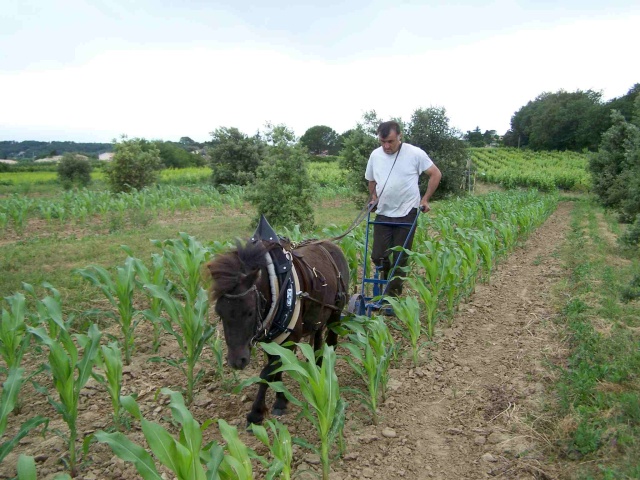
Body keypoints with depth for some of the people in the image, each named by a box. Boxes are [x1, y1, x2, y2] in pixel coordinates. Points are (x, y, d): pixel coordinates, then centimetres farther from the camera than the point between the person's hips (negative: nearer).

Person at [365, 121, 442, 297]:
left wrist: (425, 199, -7)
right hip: (383, 214, 4)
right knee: (377, 255, 2)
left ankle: (393, 297, 16)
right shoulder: (375, 155, 1)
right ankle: (387, 271, 36)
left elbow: (436, 174, -3)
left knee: (400, 258, 2)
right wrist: (374, 198, 8)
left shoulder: (415, 153, -11)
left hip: (406, 214, -3)